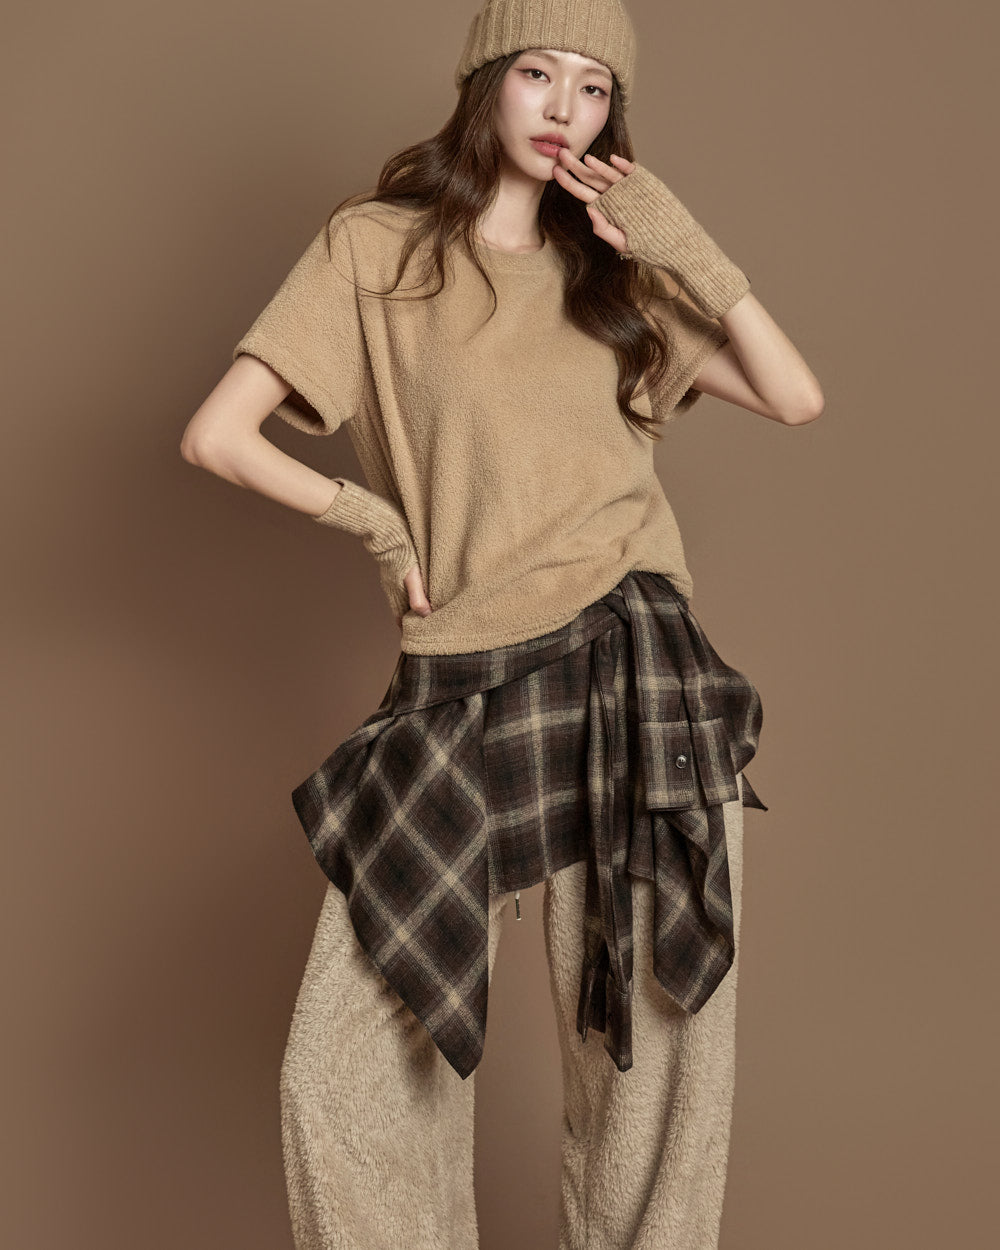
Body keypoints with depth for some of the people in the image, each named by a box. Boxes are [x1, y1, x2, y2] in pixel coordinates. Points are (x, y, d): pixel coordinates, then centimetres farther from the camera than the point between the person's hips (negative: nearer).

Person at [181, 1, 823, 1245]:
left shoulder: (613, 268, 16)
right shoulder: (375, 247, 6)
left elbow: (796, 398, 9)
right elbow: (214, 435, 1)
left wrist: (687, 249, 3)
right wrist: (376, 521, 1)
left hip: (638, 676, 2)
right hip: (461, 692, -2)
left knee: (649, 1052, 7)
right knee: (339, 1074, -3)